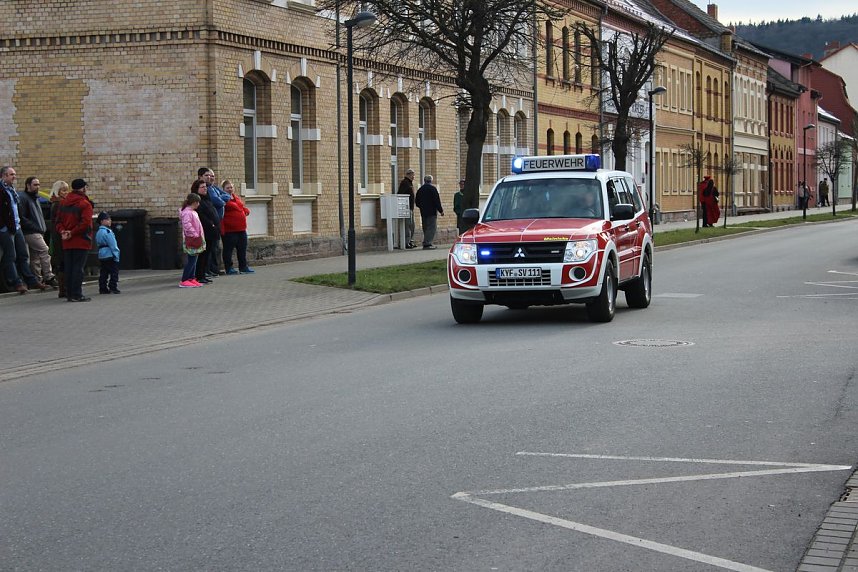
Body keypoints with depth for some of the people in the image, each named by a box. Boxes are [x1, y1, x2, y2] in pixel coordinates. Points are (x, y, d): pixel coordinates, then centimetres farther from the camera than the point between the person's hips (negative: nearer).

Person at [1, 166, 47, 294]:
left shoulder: (12, 189, 17)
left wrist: (18, 222, 17)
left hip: (16, 227, 9)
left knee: (23, 255, 12)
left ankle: (31, 280, 16)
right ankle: (16, 283, 0)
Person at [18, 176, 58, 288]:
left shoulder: (36, 198, 20)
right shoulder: (23, 198, -9)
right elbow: (22, 217, -15)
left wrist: (43, 228, 14)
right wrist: (36, 227, -17)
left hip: (38, 232, 9)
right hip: (31, 233, -9)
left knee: (35, 257, 10)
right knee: (45, 251, -17)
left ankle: (38, 280, 13)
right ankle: (48, 277, -16)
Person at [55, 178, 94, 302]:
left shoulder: (63, 203, 12)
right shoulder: (85, 204, -10)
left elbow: (58, 220, 9)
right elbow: (85, 223, -20)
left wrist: (62, 231, -5)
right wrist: (72, 233, -14)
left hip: (67, 243, 6)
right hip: (81, 241, -6)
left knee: (68, 267, 11)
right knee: (78, 268, -5)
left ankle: (69, 294, 13)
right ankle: (77, 295, -6)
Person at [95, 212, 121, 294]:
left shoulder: (98, 232, 14)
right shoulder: (107, 232, -14)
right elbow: (113, 245, -16)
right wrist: (116, 256, -13)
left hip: (101, 256, 9)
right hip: (109, 255, -9)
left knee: (103, 273, 10)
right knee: (114, 272, -3)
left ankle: (103, 289, 9)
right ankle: (113, 288, -6)